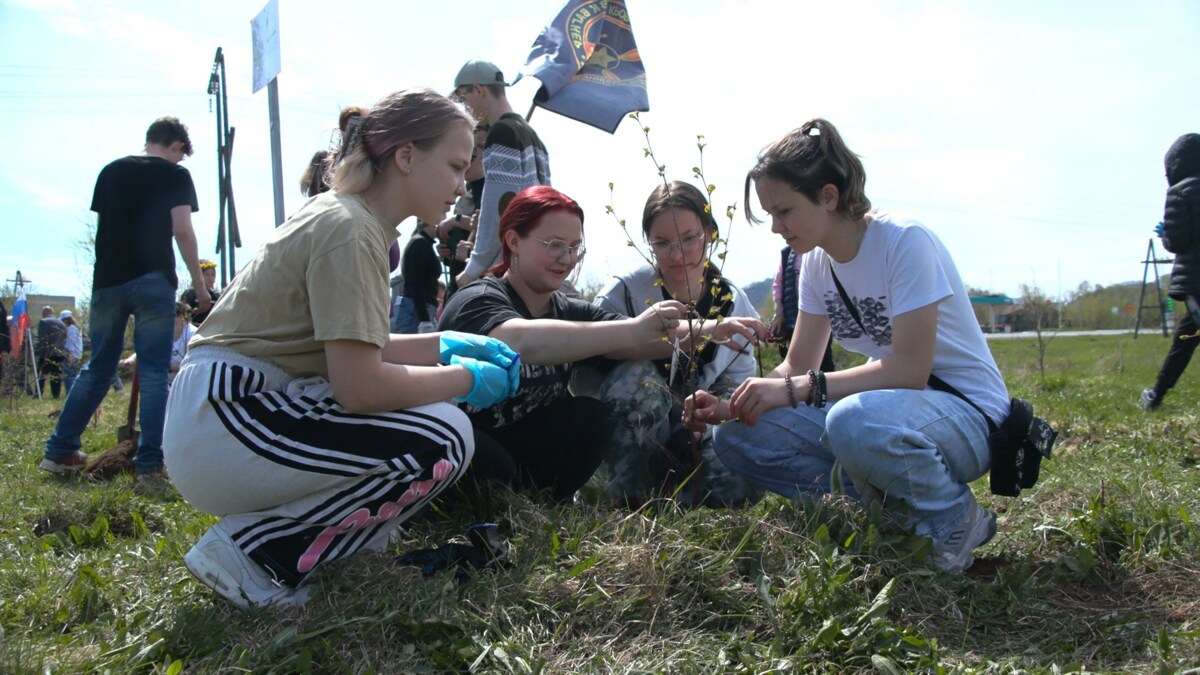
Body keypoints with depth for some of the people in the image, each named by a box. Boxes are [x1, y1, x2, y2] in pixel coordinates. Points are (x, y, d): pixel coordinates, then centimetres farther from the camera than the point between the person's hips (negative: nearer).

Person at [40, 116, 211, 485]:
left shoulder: (110, 171, 16)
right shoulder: (176, 175, 2)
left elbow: (102, 226, 18)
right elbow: (182, 231, -7)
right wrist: (199, 284, -3)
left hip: (107, 280, 5)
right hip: (152, 280, -5)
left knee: (97, 369, 16)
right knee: (154, 373, -4)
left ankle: (59, 451, 20)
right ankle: (149, 466, -11)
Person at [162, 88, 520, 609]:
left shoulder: (350, 217, 12)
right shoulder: (349, 230, -17)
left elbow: (353, 351, 18)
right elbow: (359, 385, -24)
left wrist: (447, 346, 7)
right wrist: (465, 378, -10)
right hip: (222, 428, -10)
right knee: (445, 441, -19)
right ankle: (253, 550, -8)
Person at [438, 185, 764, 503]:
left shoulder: (571, 311, 2)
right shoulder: (477, 301, -17)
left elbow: (644, 341, -13)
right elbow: (522, 341, -40)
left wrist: (709, 331, -33)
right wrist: (632, 330, -46)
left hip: (521, 457, 5)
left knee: (592, 417, -18)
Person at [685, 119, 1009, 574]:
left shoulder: (905, 241, -19)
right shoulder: (817, 262, 3)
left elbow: (911, 369, -27)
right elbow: (798, 367, 3)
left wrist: (797, 389, -31)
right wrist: (730, 407, -13)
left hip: (968, 413, -7)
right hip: (887, 406, 7)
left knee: (854, 421, -40)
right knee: (737, 435, -9)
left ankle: (956, 521, -10)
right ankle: (891, 504, -2)